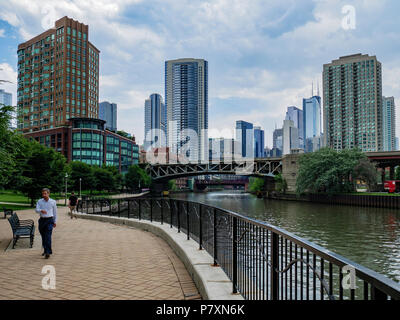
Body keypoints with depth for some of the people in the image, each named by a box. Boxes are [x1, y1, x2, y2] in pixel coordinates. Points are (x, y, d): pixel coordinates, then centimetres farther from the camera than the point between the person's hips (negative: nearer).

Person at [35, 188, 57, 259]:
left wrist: (55, 222, 10)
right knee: (43, 236, 11)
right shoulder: (39, 201, 2)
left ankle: (48, 252, -12)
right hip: (42, 220, 3)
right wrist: (41, 210, -34)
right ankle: (45, 250, 28)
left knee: (48, 236, -12)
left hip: (49, 220, -3)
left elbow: (55, 212, 8)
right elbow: (37, 210, -11)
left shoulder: (53, 202, 1)